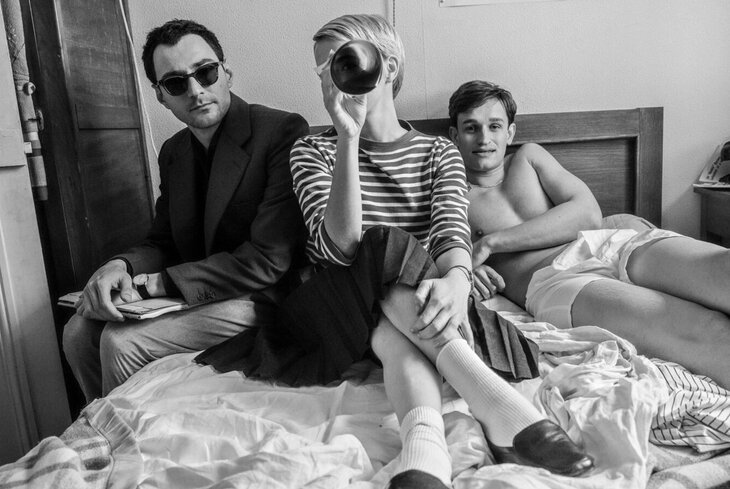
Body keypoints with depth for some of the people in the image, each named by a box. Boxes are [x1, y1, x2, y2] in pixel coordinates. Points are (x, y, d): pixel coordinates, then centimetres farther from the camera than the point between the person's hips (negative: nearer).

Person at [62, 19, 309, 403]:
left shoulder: (283, 133, -17)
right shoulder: (173, 152, 10)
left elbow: (268, 259, -22)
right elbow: (161, 243, 14)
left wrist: (158, 282, -18)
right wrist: (120, 266, -11)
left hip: (258, 299, -7)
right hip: (190, 295, 8)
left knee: (120, 341, -18)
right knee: (79, 331, -1)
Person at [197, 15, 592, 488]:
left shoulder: (438, 152, 8)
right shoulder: (312, 151, 2)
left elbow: (451, 232, -13)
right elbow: (339, 246, -16)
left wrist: (456, 279, -37)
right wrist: (348, 138, -25)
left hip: (416, 298, 2)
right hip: (344, 303, -1)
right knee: (391, 252, -31)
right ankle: (498, 404, -41)